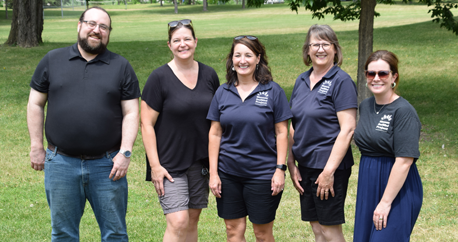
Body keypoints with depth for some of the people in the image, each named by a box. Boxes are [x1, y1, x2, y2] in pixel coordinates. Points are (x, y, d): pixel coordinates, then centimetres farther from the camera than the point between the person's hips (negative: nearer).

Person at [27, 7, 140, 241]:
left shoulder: (121, 67, 5)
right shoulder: (52, 61, 7)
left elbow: (131, 113, 1)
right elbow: (35, 105, 9)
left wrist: (125, 152, -9)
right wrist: (36, 147, 4)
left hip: (106, 165, -1)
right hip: (60, 164, 1)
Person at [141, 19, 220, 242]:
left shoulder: (209, 75, 5)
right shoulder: (159, 78, -9)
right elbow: (147, 124, -9)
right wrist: (155, 165, -14)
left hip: (200, 162, 5)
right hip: (169, 163, -5)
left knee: (192, 221, 10)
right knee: (178, 223, -14)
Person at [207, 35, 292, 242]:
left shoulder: (273, 91, -3)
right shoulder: (222, 93, 5)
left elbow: (281, 133, -2)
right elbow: (214, 134, 5)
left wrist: (280, 169, -9)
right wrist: (213, 173, 1)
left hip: (262, 173, -3)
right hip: (228, 173, 3)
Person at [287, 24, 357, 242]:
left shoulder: (341, 81, -9)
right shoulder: (302, 81, 11)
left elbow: (347, 129, -15)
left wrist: (329, 170, -19)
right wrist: (291, 164, 6)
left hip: (329, 166, -7)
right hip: (305, 165, 7)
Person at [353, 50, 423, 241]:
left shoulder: (403, 111, -15)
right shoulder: (365, 106, 9)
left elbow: (404, 161, -20)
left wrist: (386, 202, -20)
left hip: (397, 190, -8)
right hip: (369, 188, 8)